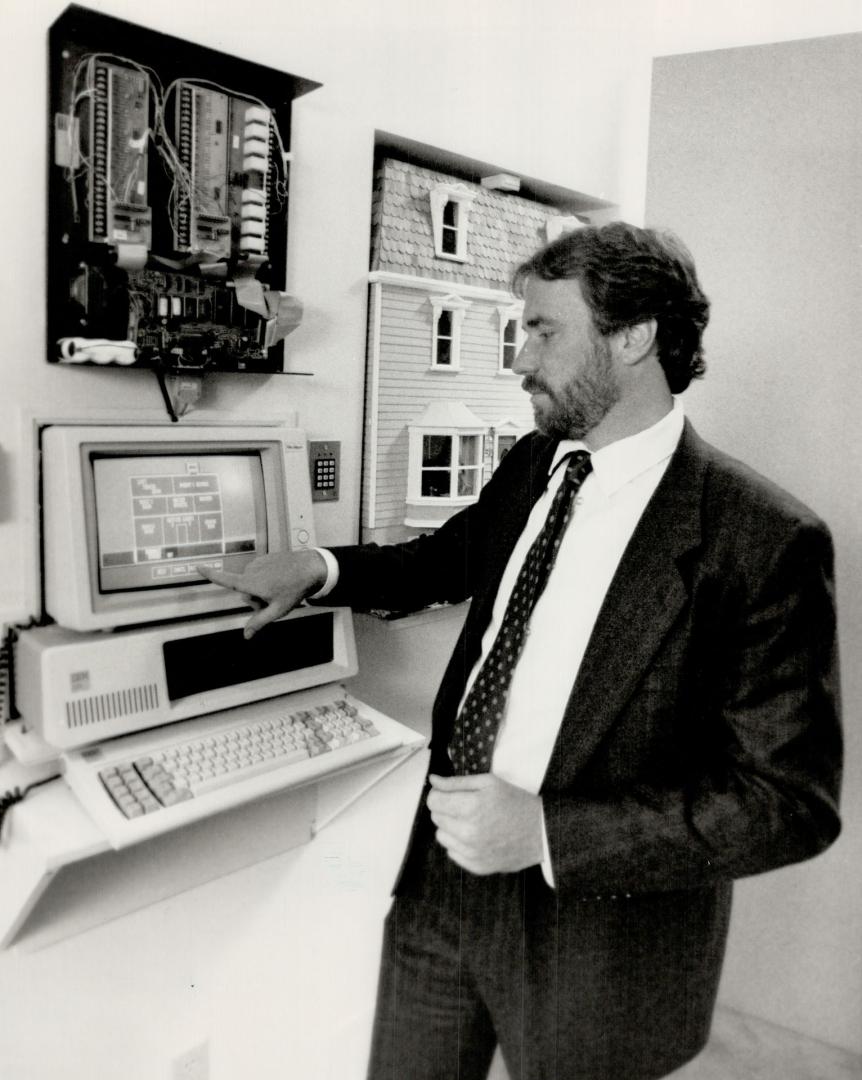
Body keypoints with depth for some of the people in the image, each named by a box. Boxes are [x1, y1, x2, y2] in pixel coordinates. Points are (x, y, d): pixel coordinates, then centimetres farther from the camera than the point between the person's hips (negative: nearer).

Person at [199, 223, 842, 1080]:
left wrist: (548, 831, -25)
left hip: (595, 927, -5)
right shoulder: (531, 465, -1)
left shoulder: (765, 540, -20)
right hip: (442, 877, 6)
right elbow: (450, 555, 17)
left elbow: (790, 800, -18)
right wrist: (322, 569, 2)